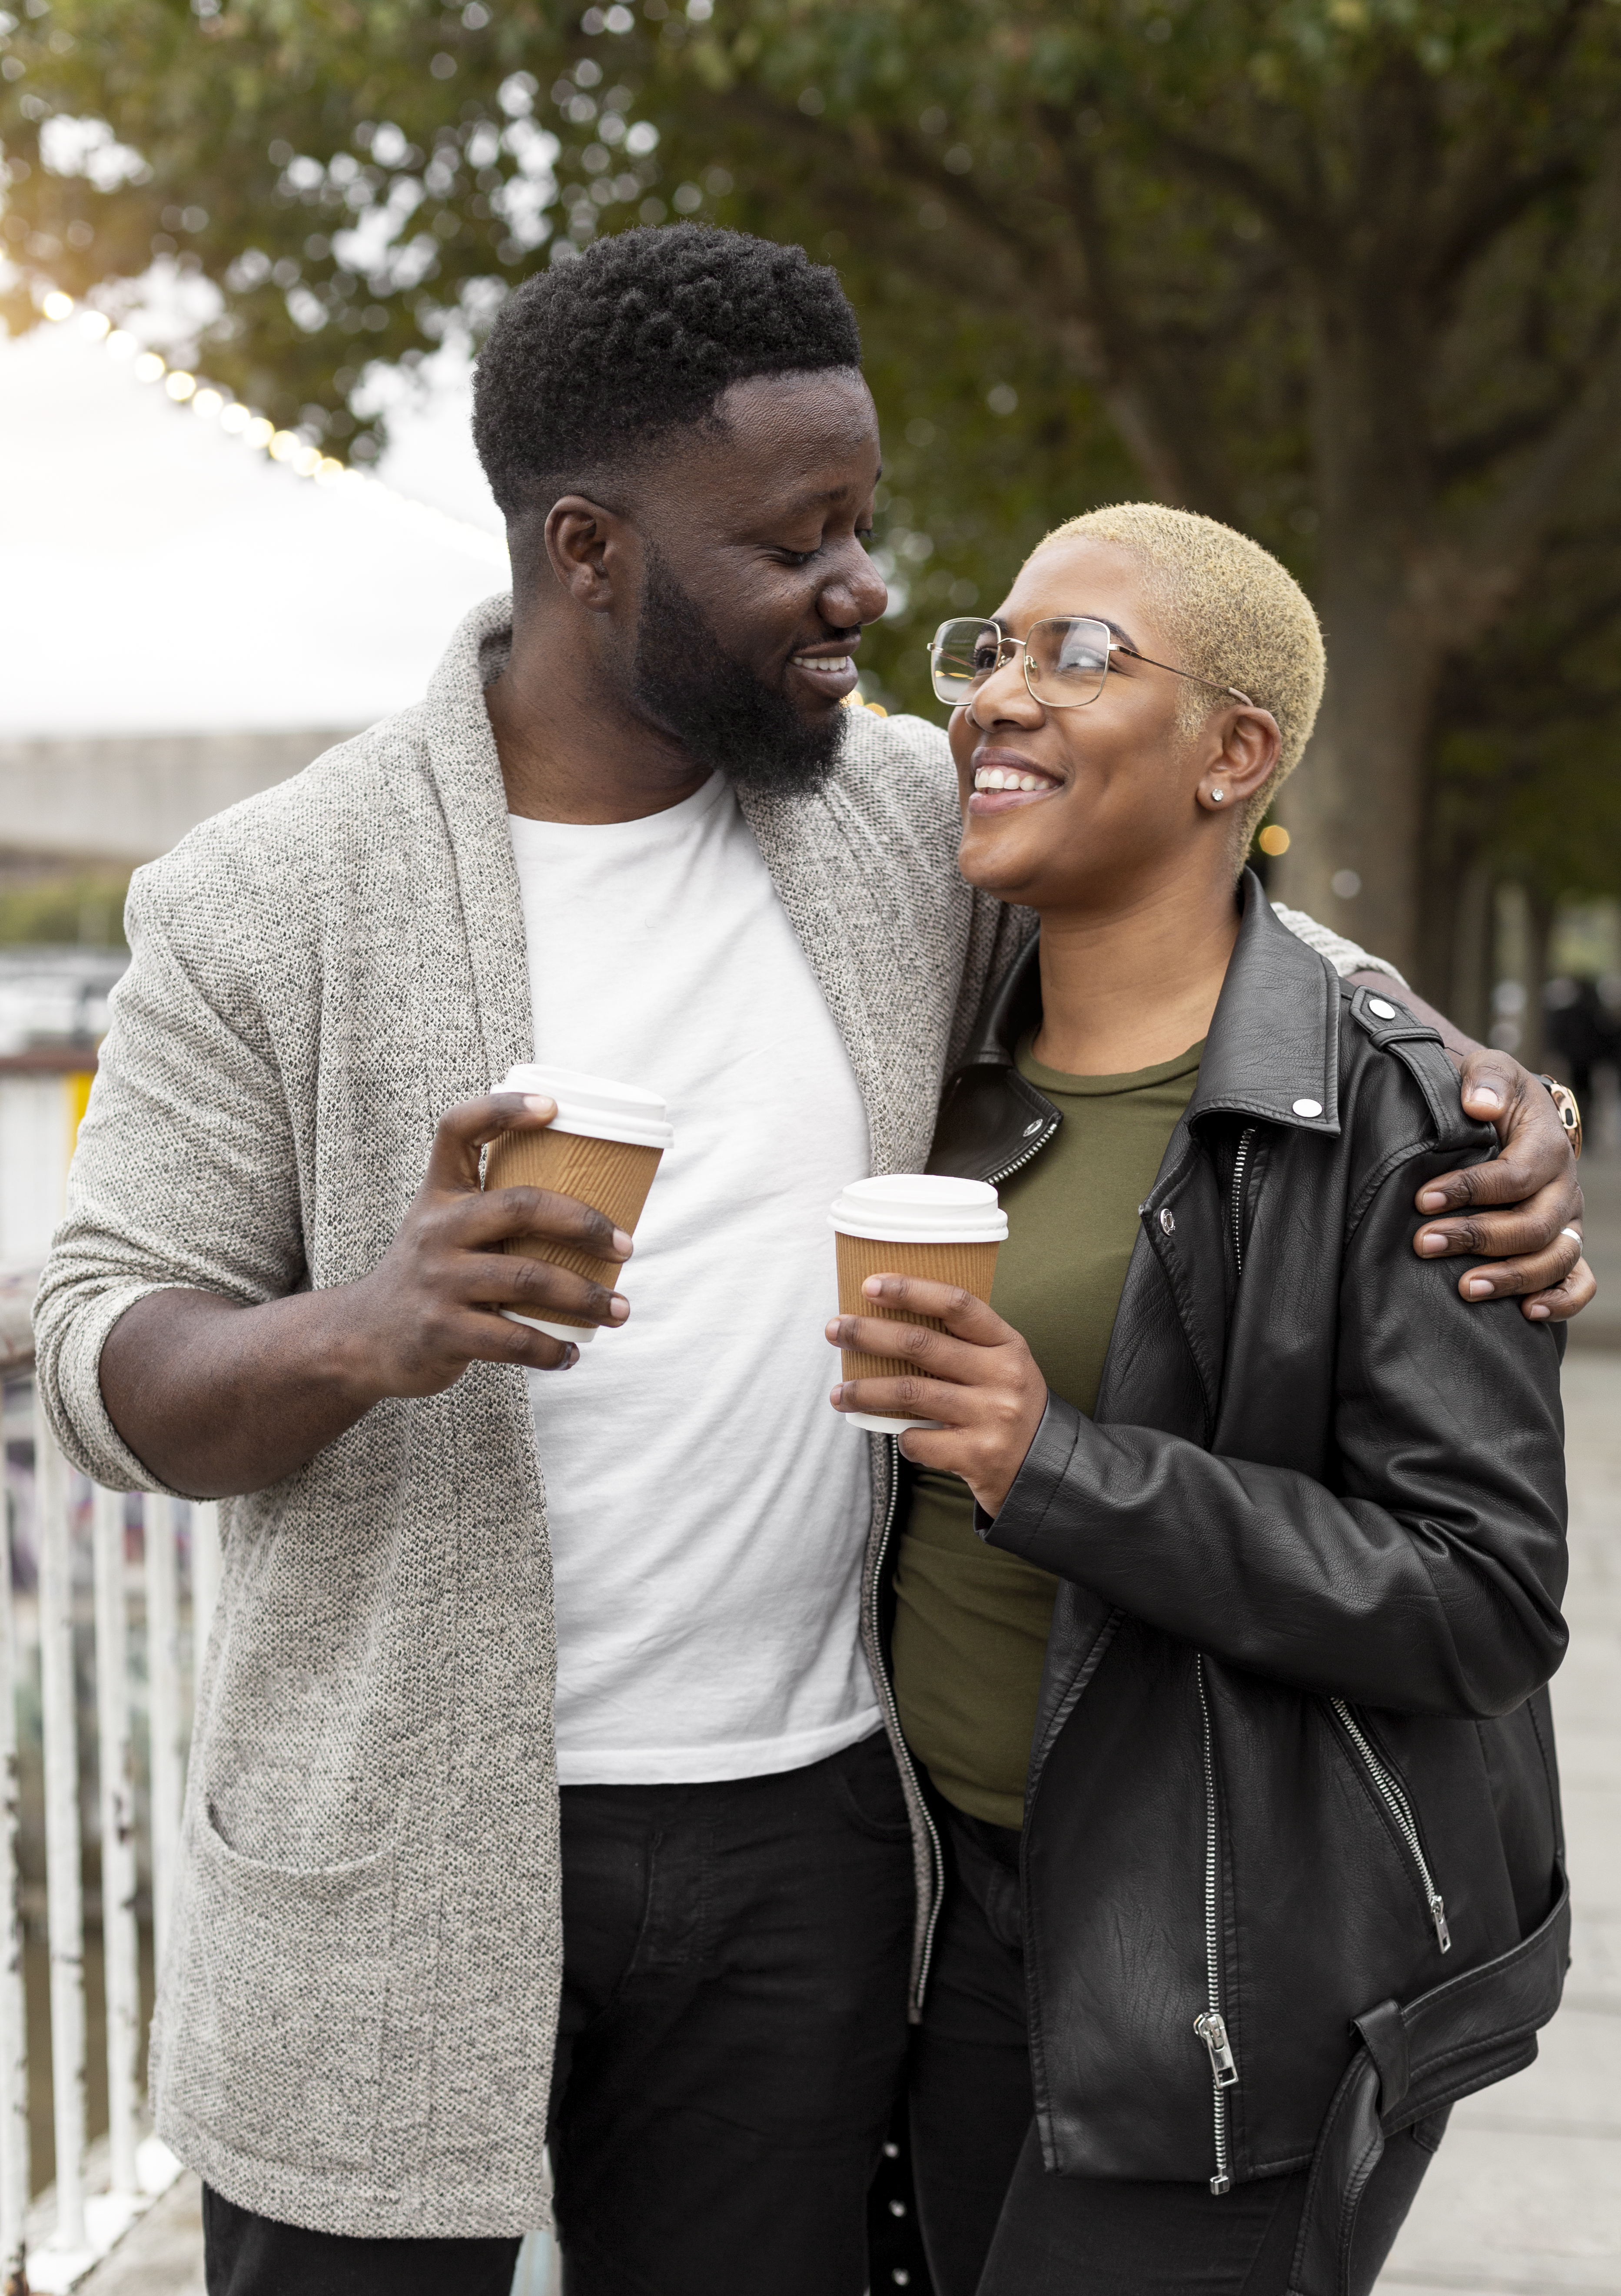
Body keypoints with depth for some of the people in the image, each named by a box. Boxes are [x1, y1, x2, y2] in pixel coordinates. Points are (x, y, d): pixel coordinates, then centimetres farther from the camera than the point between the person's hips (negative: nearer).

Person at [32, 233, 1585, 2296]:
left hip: (799, 1834, 3)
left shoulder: (909, 815, 2)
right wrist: (358, 1333, -30)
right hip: (394, 1858, -3)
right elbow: (106, 1360, -8)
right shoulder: (266, 908, -8)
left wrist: (1486, 1093, -3)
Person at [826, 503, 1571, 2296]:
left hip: (1245, 1970, -6)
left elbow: (1488, 1598, -19)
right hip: (968, 1910, 6)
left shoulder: (1391, 1118, -16)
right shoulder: (957, 1067, 4)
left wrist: (1064, 1470, -27)